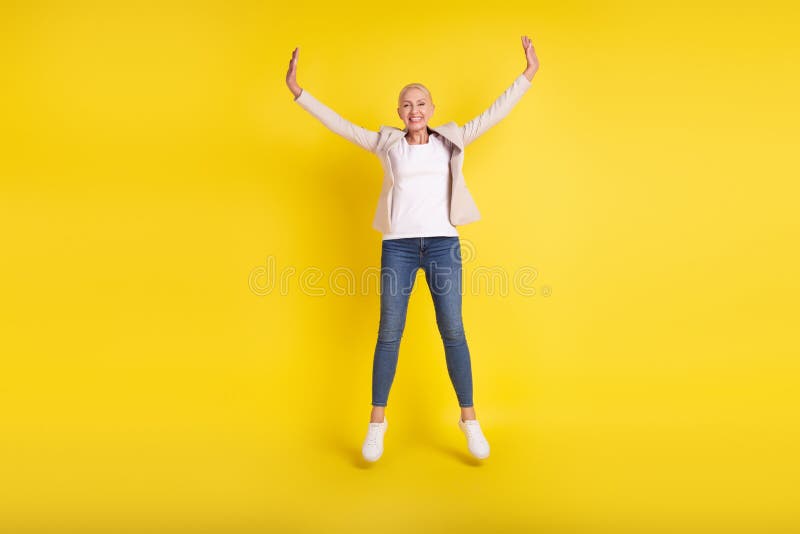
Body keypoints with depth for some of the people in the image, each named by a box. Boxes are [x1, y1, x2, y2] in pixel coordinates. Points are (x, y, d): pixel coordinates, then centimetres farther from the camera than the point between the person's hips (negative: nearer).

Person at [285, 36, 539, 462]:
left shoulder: (450, 141, 11)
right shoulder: (387, 143, 9)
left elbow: (493, 114, 11)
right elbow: (339, 125, 7)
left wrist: (527, 75, 10)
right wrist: (298, 91, 3)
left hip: (443, 244, 1)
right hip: (398, 246, 0)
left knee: (453, 331, 2)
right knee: (389, 334, 2)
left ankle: (469, 419, 14)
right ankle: (377, 422, 14)